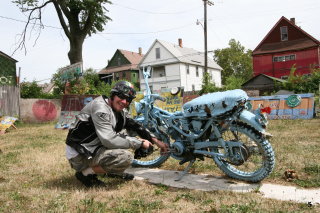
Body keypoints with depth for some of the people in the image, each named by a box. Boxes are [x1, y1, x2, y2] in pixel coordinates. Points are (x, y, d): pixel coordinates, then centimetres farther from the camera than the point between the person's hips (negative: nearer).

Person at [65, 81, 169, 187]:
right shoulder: (100, 107, -22)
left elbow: (135, 125, 12)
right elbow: (109, 140, -29)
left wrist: (156, 140, 2)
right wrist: (140, 143, -20)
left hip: (94, 147, 9)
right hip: (80, 155, -9)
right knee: (127, 157, -22)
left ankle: (114, 171, 16)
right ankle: (86, 173, -8)